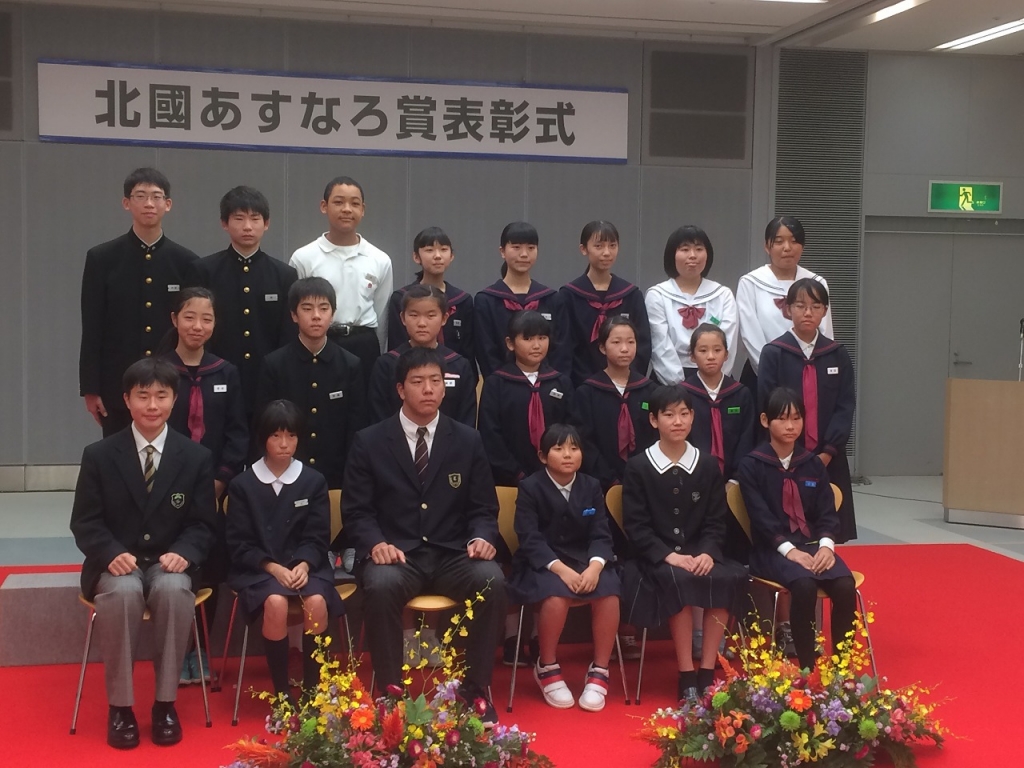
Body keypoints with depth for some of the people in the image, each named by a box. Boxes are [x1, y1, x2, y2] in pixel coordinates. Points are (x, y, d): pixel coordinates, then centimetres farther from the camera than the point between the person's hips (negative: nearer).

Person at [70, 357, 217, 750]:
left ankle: (165, 703, -21)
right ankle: (120, 706, -22)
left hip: (169, 564, 1)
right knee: (123, 592, -35)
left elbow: (203, 524, 4)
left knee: (174, 590, -34)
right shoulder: (98, 455, 0)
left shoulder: (196, 456, 2)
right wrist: (113, 554, -19)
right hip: (117, 564, 0)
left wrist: (183, 553, -18)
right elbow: (85, 522, 0)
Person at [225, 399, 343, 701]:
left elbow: (317, 537, 4)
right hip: (258, 568, -1)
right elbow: (240, 544, -1)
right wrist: (273, 567, -17)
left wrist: (303, 565, -17)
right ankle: (281, 691, -19)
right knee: (275, 602, -34)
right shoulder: (242, 484, 2)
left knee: (317, 602, -30)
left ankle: (312, 688, -14)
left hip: (305, 565, 1)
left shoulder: (314, 481, 6)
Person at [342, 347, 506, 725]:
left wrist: (482, 538, -12)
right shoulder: (369, 442, 5)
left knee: (491, 580, -29)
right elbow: (356, 510, 3)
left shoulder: (468, 440, 10)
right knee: (381, 585, -36)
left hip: (452, 555, 2)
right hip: (396, 555, -1)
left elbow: (483, 508, 10)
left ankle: (475, 688, -13)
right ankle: (390, 691, -19)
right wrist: (375, 544, -17)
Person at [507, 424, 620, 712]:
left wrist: (594, 566, -21)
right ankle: (546, 668, -12)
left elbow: (601, 535, 0)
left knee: (609, 593, -28)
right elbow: (530, 539, -13)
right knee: (557, 595, -36)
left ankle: (599, 672, -13)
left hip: (584, 560, 4)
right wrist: (561, 569, -27)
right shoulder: (530, 488, -4)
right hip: (542, 563, -3)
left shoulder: (592, 487, 7)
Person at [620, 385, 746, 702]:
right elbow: (636, 526, -5)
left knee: (727, 578, -29)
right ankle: (686, 677, -26)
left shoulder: (708, 465, 8)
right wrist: (669, 556, -19)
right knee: (679, 581, -35)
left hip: (700, 554, 3)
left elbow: (715, 522, 6)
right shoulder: (638, 467, -1)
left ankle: (707, 673, -21)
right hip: (656, 557, -3)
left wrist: (707, 553, -14)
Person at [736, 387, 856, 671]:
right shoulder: (751, 466, -2)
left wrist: (826, 544, -13)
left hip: (813, 544, 4)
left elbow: (827, 511, 6)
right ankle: (807, 666, -22)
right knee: (805, 586, -34)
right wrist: (789, 550, -22)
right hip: (772, 550, -4)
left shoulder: (813, 464, 12)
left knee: (845, 586, -26)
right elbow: (761, 517, -10)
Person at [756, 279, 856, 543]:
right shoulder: (774, 353, -3)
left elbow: (845, 406, 1)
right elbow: (767, 407, -5)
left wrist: (827, 452, -10)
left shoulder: (837, 355, 6)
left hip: (829, 460, 3)